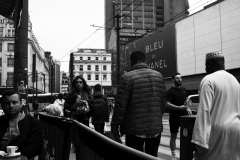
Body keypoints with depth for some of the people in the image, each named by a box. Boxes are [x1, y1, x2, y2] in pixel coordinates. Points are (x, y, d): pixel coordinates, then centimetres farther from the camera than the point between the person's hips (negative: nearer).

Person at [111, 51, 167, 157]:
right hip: (156, 128, 5)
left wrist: (114, 126, -2)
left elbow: (120, 105, -10)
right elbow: (163, 102, 9)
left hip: (135, 129, -4)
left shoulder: (127, 77, -8)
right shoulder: (158, 75, 7)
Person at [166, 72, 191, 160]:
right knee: (173, 136, 3)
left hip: (184, 115, 5)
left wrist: (188, 108, 4)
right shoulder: (170, 91, -10)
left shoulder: (184, 89, 9)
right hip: (174, 116, -5)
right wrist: (179, 107, -26)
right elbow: (168, 104, -17)